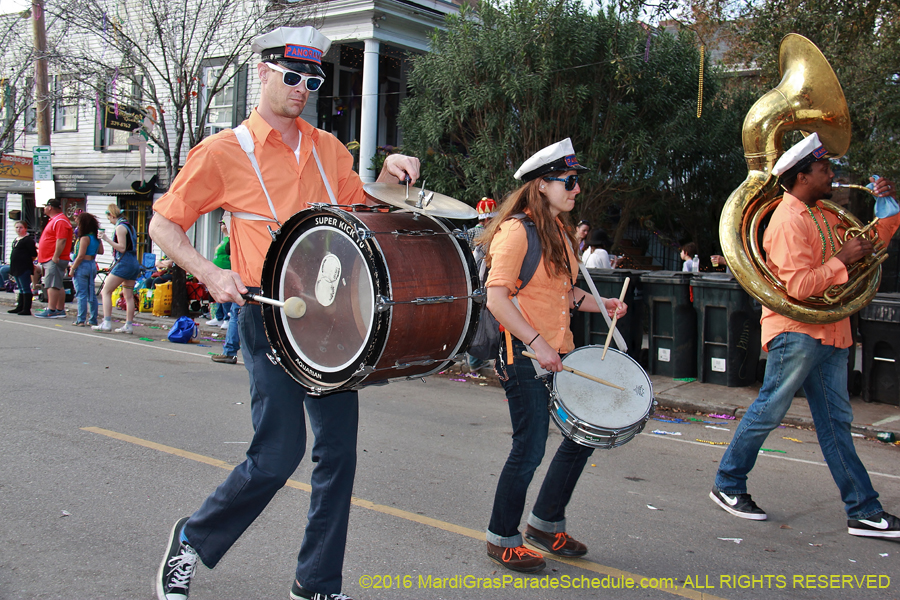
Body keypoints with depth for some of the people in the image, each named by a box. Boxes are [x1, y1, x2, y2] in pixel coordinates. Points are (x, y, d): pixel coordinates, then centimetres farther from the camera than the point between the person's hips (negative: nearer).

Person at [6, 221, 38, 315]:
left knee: (26, 289, -8)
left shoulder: (28, 240, -11)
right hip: (16, 267, 10)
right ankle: (20, 307, 22)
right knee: (21, 289, 16)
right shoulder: (16, 240, 18)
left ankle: (27, 309, -8)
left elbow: (34, 255, -14)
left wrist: (27, 261, -2)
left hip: (24, 268, -10)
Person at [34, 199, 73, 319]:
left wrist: (55, 257, -25)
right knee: (58, 286, 11)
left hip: (54, 260, -11)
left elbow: (61, 240, -23)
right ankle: (60, 310, 14)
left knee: (52, 285, -12)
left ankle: (51, 311, -14)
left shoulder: (60, 221, -15)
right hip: (50, 259, 11)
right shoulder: (55, 220, 20)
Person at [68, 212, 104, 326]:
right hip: (93, 265, 8)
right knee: (92, 294, 12)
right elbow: (101, 251, 14)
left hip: (82, 266, -8)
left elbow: (80, 256, -19)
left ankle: (81, 320, -5)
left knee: (81, 294, -5)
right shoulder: (96, 237, 7)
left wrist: (72, 268, -12)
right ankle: (93, 320, 16)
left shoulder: (85, 238, -16)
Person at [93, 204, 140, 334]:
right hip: (134, 263, 9)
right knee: (128, 295, 9)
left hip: (124, 263, -9)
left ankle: (107, 323, -13)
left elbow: (122, 248, -17)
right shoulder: (129, 225, 17)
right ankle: (129, 325, 9)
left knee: (106, 291, -6)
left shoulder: (120, 227, -10)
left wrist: (107, 239, -15)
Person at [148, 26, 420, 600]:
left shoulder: (327, 148, 12)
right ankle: (192, 540, 17)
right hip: (269, 315, -5)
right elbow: (164, 225, 2)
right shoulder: (223, 151, -2)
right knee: (279, 452, -10)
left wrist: (388, 178, 1)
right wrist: (211, 272, -14)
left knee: (339, 450, 5)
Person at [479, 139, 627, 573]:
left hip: (559, 352, 9)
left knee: (585, 433, 13)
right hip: (524, 355, -9)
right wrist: (537, 343, -25)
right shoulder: (517, 230, -13)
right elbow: (497, 298, -20)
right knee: (530, 450, -4)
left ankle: (546, 523, 29)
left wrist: (600, 304, 9)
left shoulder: (559, 231, 15)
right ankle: (502, 539, 15)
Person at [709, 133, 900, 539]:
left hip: (827, 332, 9)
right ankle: (727, 486, 15)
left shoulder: (821, 215, 15)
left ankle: (863, 511, 12)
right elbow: (799, 286, -23)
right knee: (769, 411, 0)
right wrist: (842, 259, -17)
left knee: (835, 421, 9)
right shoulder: (789, 221, -15)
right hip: (797, 332, -9)